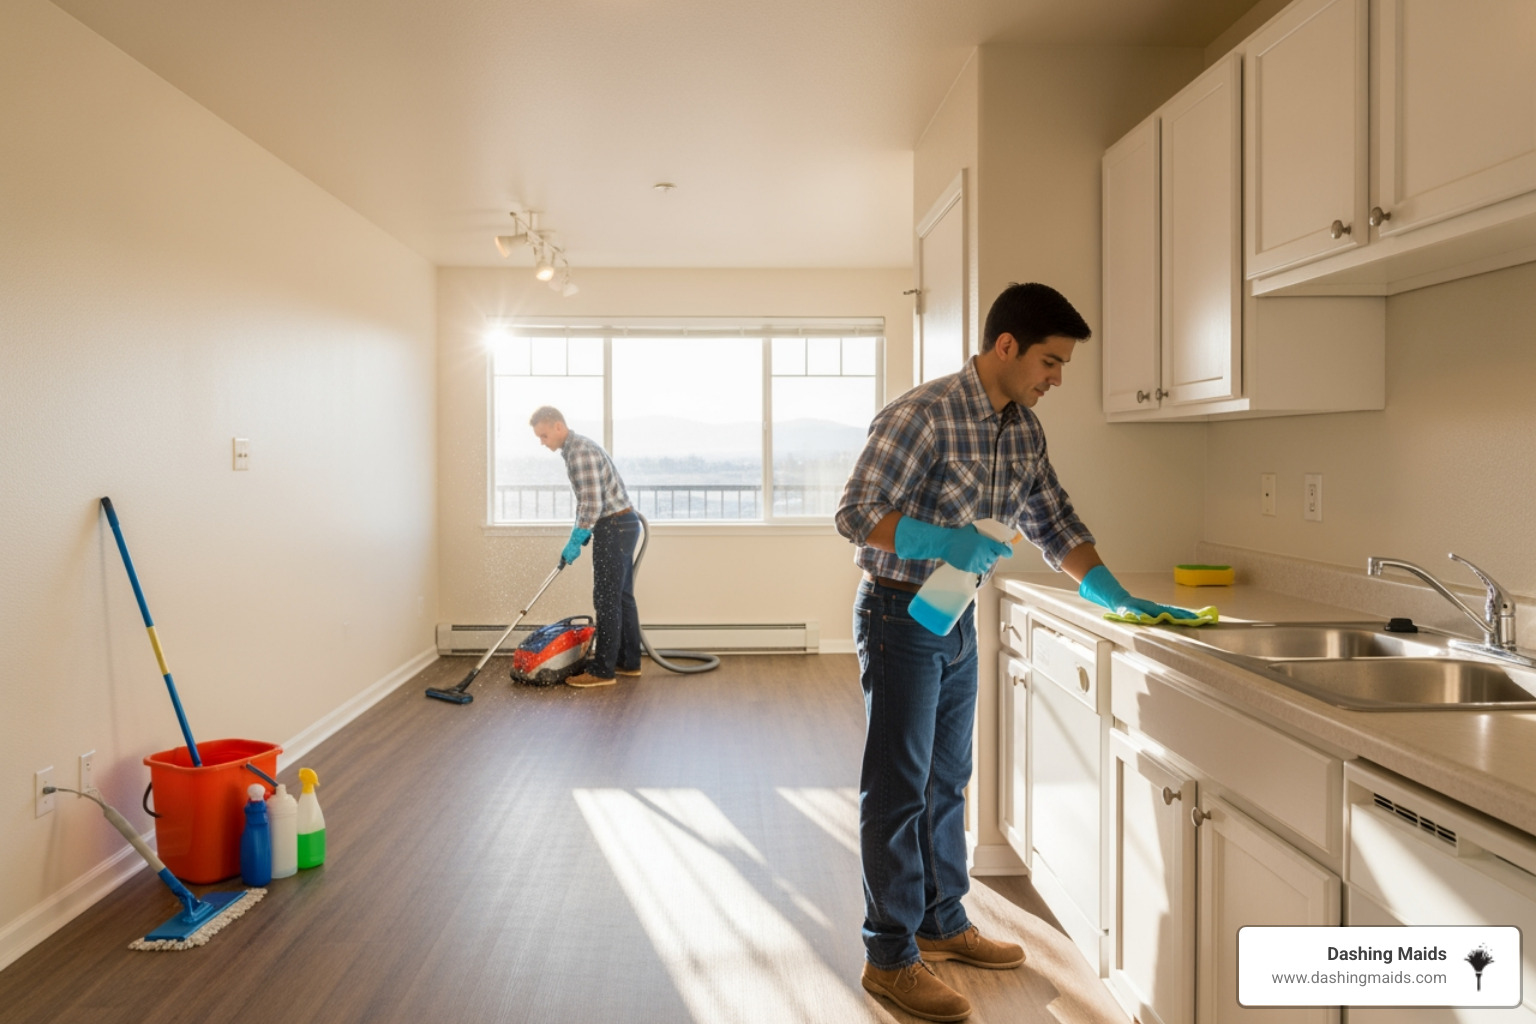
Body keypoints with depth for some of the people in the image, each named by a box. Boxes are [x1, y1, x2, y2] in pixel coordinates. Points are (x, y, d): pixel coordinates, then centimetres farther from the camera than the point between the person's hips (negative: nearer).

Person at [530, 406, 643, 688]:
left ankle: (602, 670, -2)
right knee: (621, 596, 13)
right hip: (622, 526, 10)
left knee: (606, 599, -6)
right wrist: (582, 535, 19)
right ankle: (629, 662, 20)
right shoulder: (576, 448, 16)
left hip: (614, 527, -10)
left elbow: (592, 504, -23)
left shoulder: (580, 452, -18)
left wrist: (575, 541, -16)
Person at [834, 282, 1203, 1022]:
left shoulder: (1023, 431, 5)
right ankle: (890, 956, 15)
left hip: (958, 619, 8)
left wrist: (1118, 597, 5)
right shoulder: (921, 415, -20)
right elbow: (855, 514, -20)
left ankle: (941, 920, 34)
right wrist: (947, 540, -30)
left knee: (946, 779, 18)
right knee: (898, 787, 1)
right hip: (900, 616, -8)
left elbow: (1053, 523, 13)